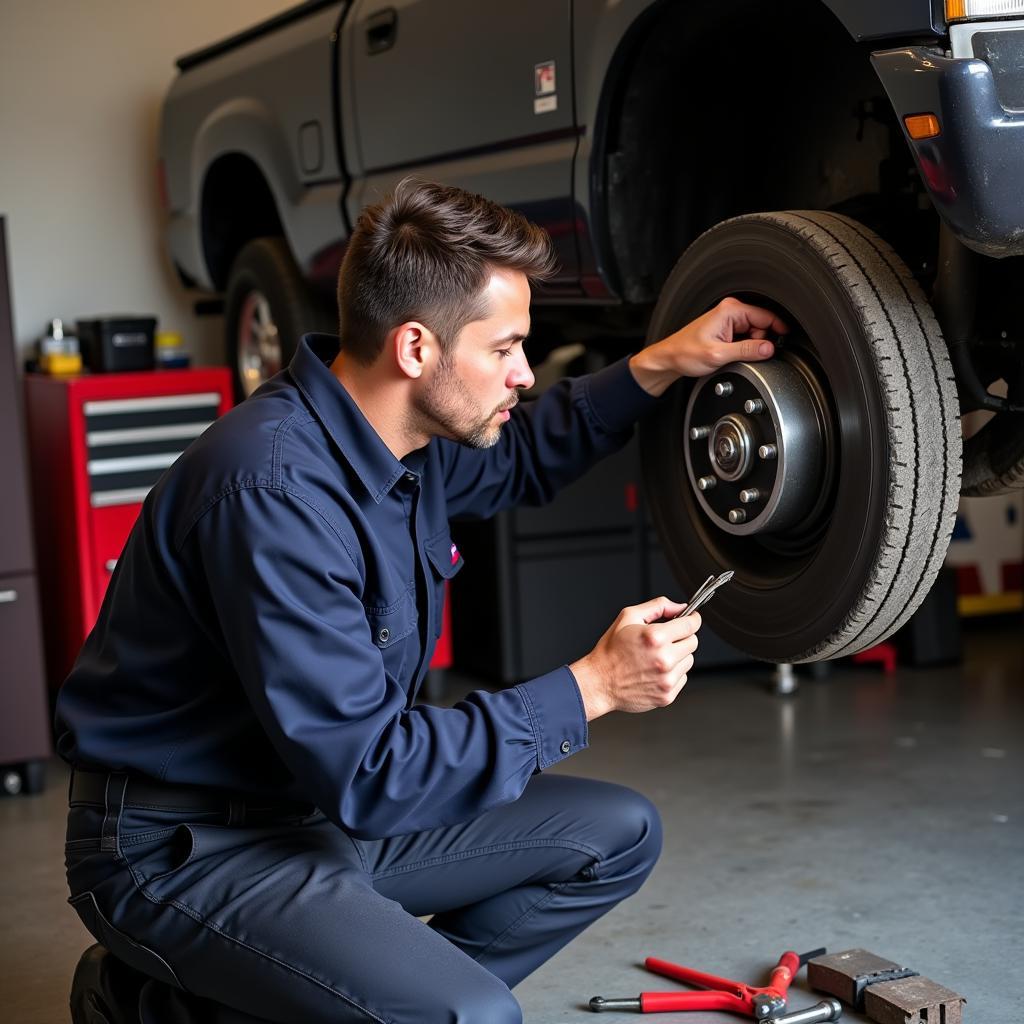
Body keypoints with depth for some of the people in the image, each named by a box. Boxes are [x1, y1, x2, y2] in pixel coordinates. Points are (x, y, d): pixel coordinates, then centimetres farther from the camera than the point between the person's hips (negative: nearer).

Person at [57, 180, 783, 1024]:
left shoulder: (409, 434, -2)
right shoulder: (274, 489, -29)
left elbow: (517, 461, 23)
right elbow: (364, 771, -28)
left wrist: (657, 369, 8)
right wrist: (589, 690, -23)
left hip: (325, 801, 9)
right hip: (184, 848, -9)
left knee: (617, 835, 8)